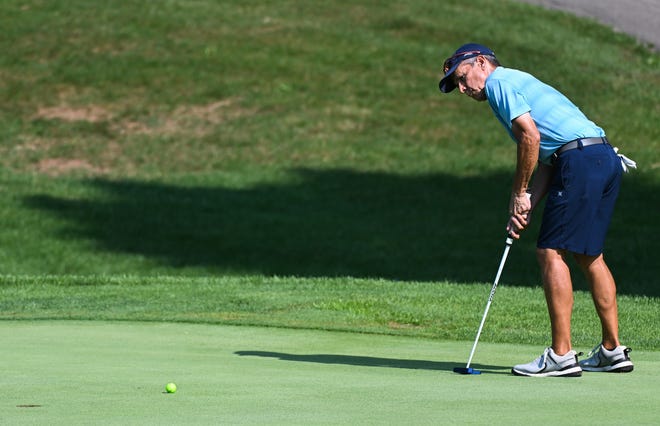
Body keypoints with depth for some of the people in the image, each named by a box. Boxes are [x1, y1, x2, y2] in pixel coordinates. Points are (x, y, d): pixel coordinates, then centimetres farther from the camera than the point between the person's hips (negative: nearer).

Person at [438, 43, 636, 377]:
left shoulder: (499, 81, 1)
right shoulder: (520, 84, 30)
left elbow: (530, 137, -12)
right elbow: (546, 159, 22)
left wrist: (519, 194, -3)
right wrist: (527, 207, 11)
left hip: (580, 160, -10)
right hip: (607, 160, 10)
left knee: (551, 252, -8)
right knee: (588, 255, 17)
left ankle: (561, 355, -10)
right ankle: (613, 350, 21)